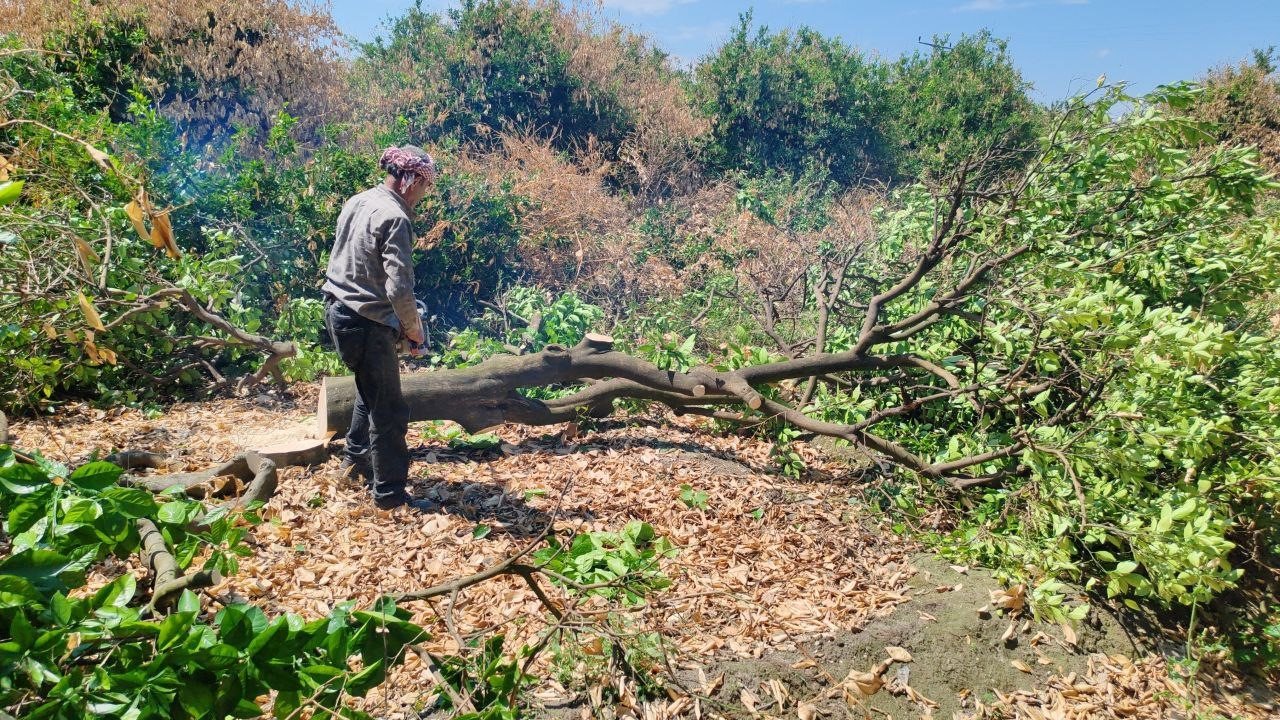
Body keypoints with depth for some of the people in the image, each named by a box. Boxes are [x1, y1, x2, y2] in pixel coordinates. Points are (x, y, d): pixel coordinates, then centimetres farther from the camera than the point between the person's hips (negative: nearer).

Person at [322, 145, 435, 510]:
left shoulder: (357, 202, 7)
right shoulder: (395, 219, -20)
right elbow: (399, 289, -26)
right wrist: (412, 328, -8)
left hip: (337, 310, 9)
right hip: (366, 324, -9)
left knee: (372, 390, 28)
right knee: (389, 410, 2)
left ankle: (356, 455, 43)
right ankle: (389, 492, 11)